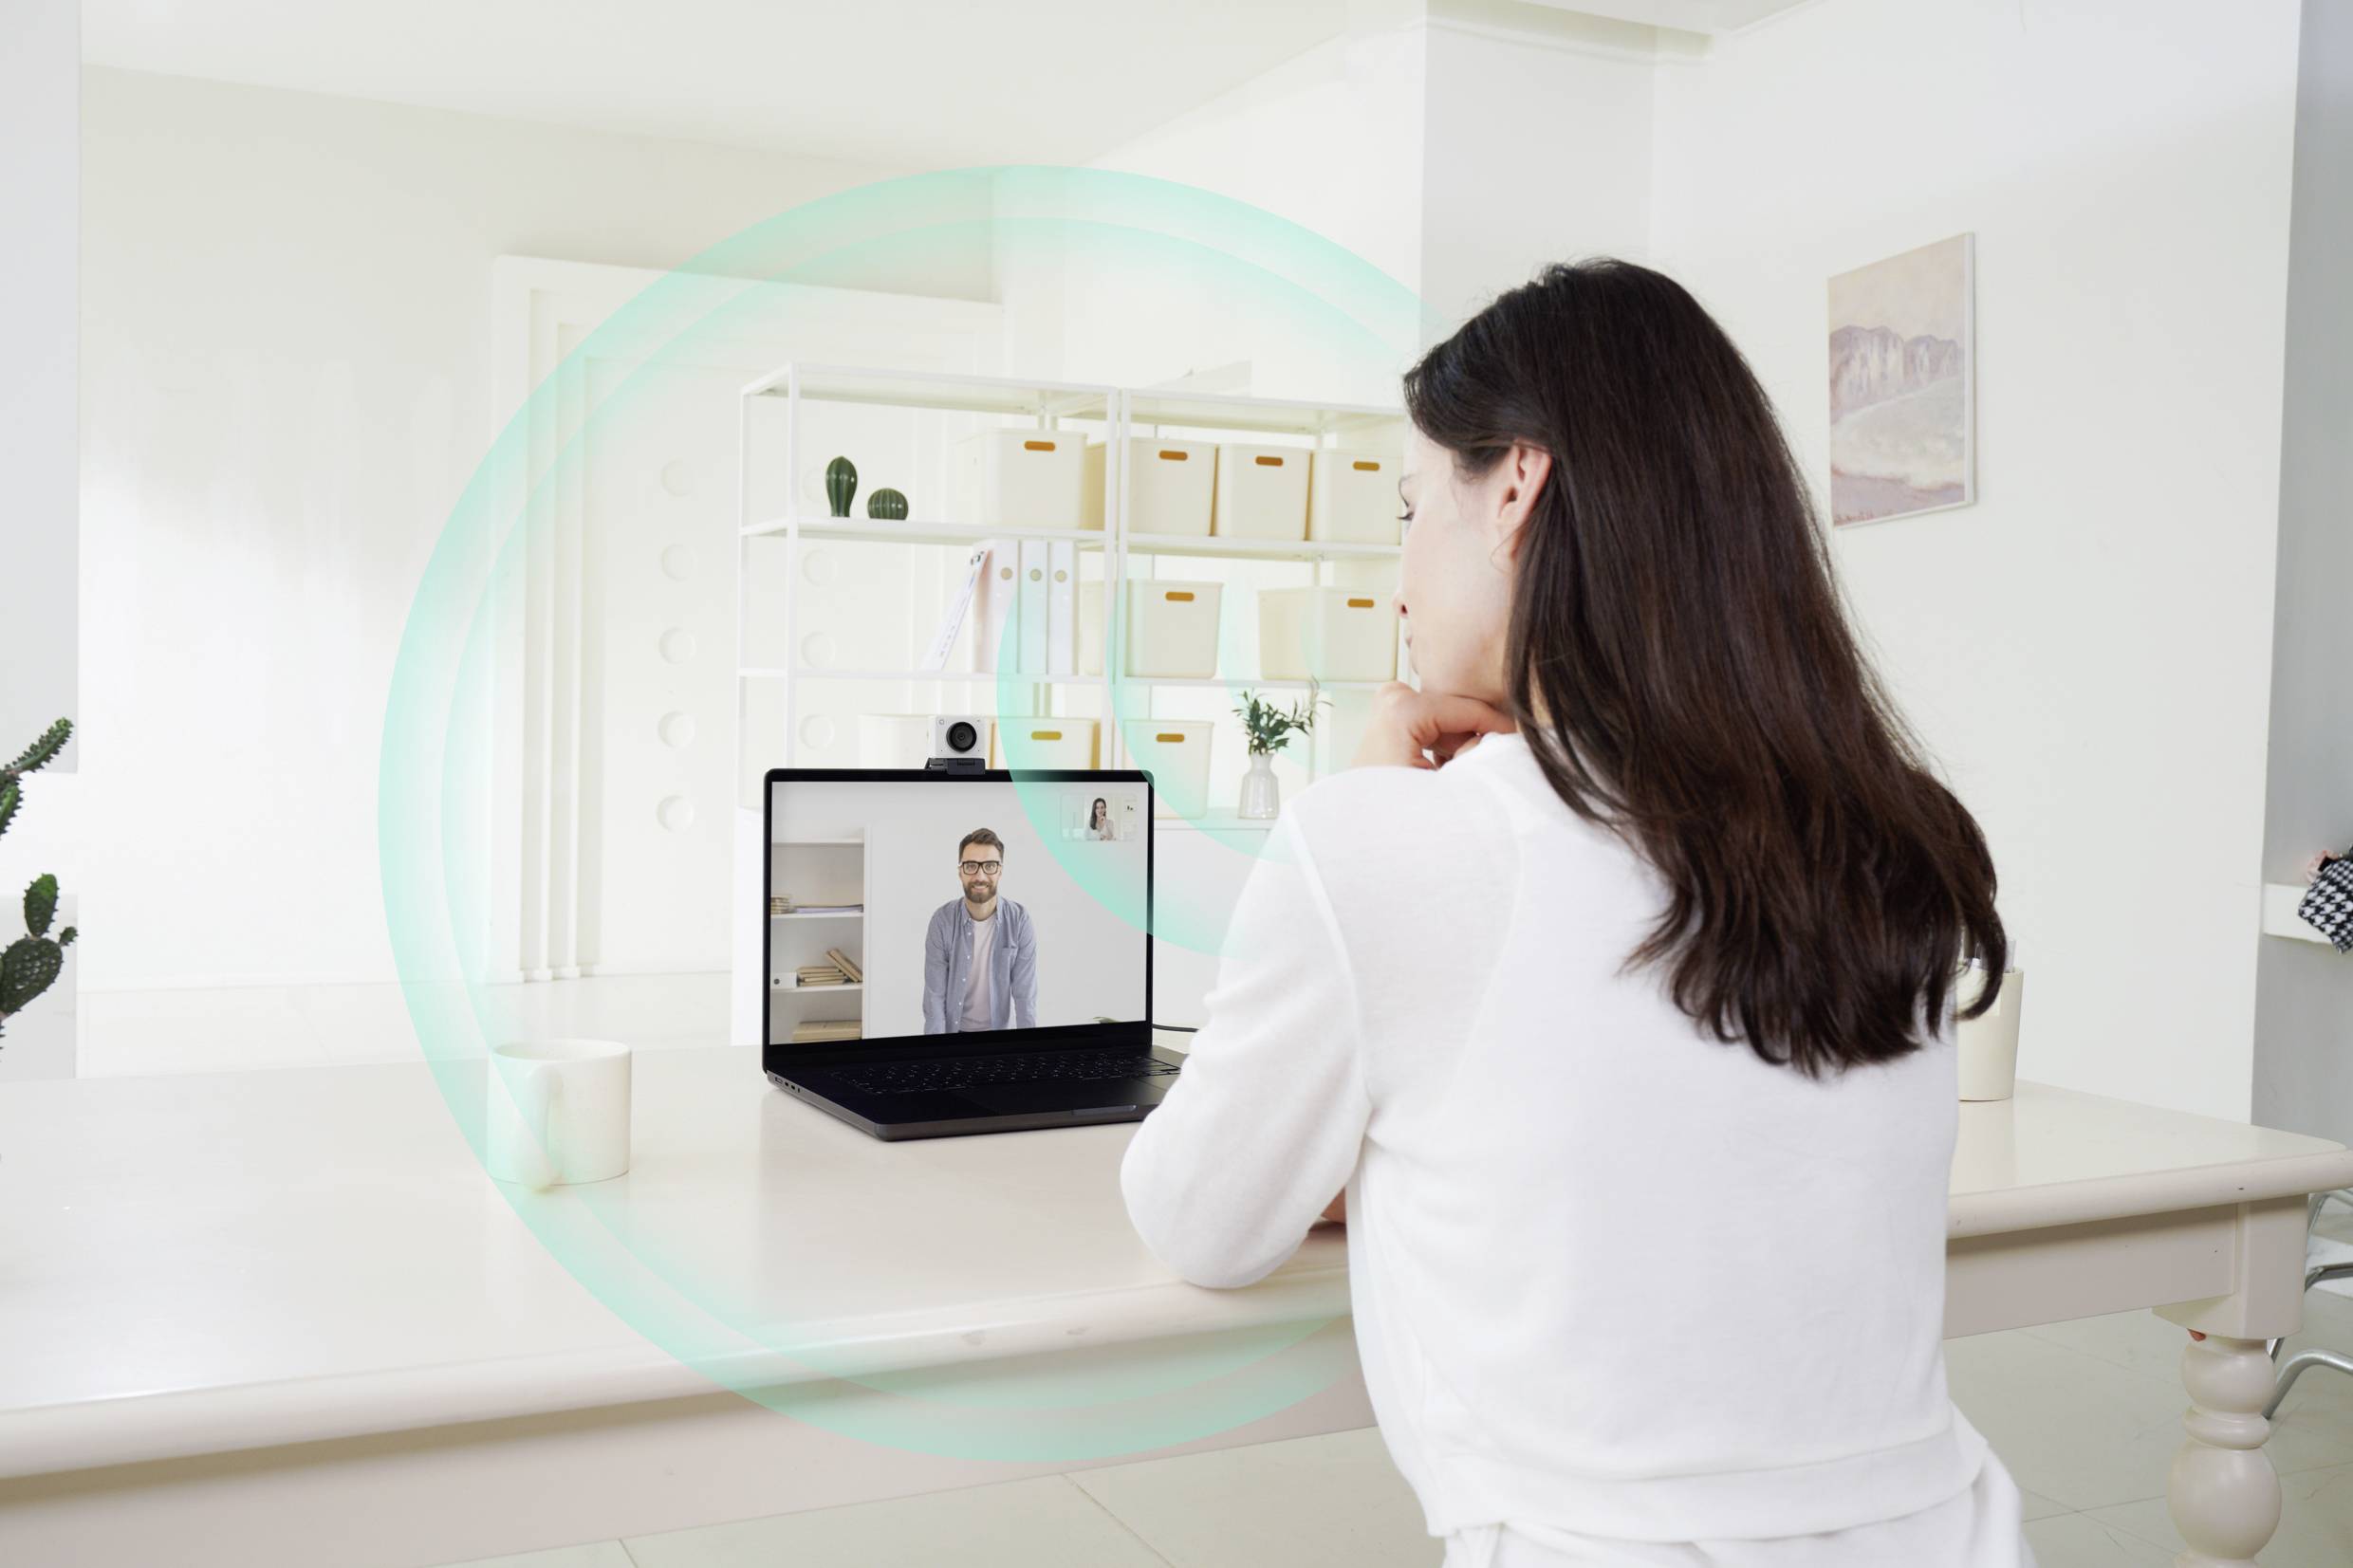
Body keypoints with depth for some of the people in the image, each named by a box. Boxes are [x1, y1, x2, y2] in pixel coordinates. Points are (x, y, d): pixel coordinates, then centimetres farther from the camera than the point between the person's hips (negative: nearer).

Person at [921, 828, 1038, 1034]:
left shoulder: (1019, 921, -10)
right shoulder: (942, 921, -10)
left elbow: (1025, 996, -11)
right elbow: (935, 996, -10)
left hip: (1001, 1031, 0)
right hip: (954, 1031, 0)